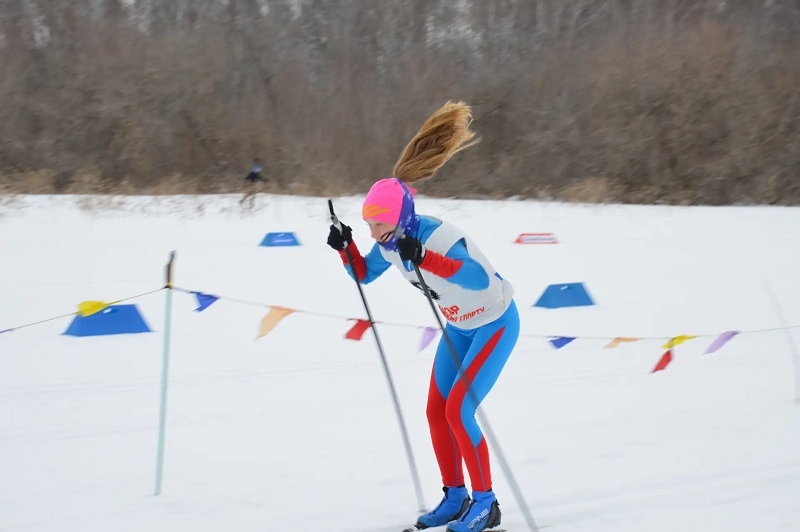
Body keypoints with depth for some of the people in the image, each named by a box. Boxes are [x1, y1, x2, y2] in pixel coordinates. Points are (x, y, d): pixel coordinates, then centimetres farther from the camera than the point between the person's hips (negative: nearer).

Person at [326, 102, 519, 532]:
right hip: (459, 327, 8)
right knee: (436, 412, 5)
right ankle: (455, 496, 18)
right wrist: (345, 247, -9)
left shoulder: (438, 236, -33)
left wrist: (424, 258, -56)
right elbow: (363, 274, 10)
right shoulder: (390, 242, -9)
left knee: (457, 410, -15)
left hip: (496, 323, -8)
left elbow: (481, 280, -49)